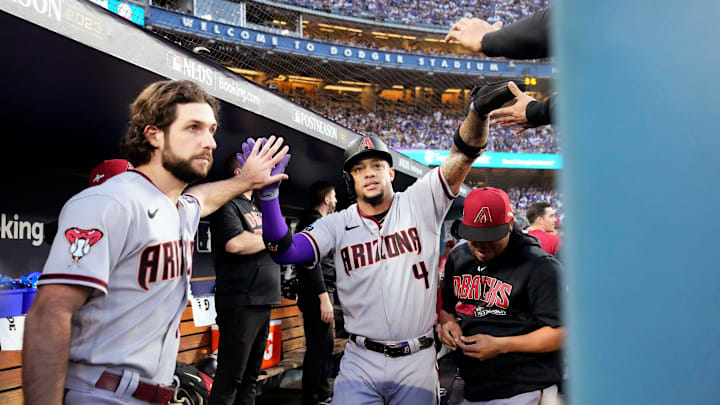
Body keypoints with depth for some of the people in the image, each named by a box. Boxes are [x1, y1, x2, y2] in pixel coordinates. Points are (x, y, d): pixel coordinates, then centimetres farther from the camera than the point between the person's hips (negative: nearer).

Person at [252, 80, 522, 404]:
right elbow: (285, 252, -8)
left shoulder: (420, 204, 0)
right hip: (361, 362, 1)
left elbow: (463, 154, -10)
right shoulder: (337, 225, 3)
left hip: (417, 363, 0)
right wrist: (269, 192, -20)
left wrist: (479, 111, -29)